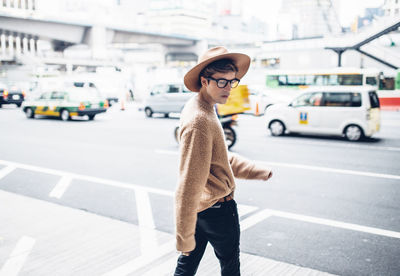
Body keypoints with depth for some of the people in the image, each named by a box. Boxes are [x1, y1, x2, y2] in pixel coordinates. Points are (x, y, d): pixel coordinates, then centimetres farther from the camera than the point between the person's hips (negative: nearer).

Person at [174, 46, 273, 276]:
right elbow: (189, 185, -29)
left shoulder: (199, 109, 6)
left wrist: (257, 171, 16)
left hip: (201, 207, 9)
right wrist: (185, 237, -26)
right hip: (218, 208, -8)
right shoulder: (200, 121, -27)